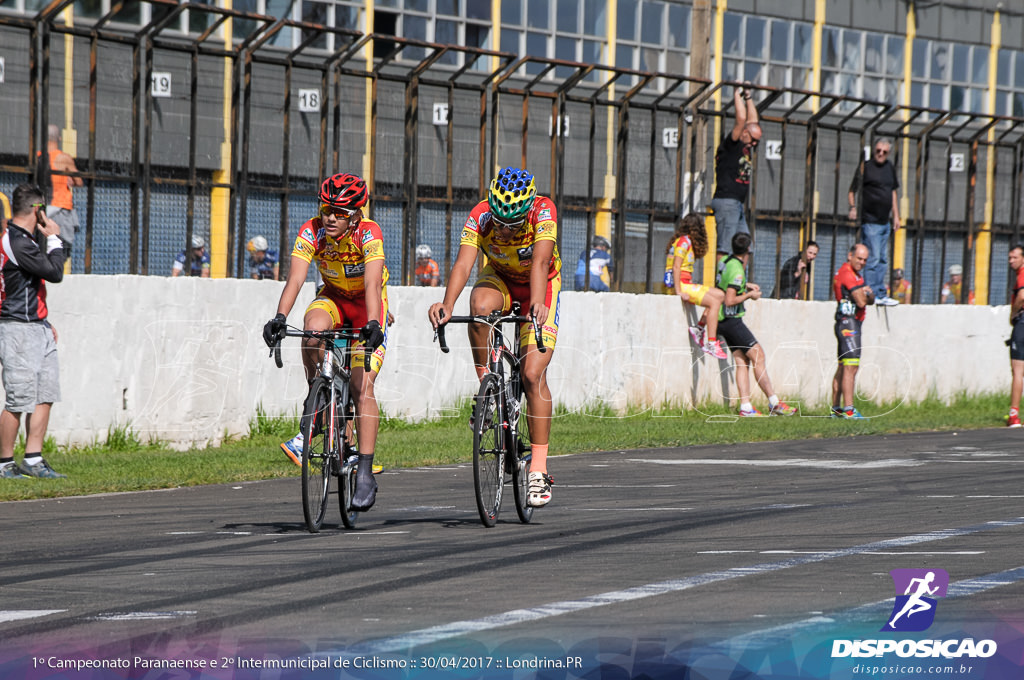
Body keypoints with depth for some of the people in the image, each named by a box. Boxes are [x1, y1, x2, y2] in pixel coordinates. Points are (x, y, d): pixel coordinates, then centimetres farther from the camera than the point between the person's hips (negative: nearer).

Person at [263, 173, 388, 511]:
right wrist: (280, 317, -49)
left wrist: (372, 324, -56)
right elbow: (295, 279, -32)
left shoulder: (369, 234, -28)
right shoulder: (311, 233, -22)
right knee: (313, 330, -34)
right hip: (333, 297, 2)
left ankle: (365, 473, -15)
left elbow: (372, 284, -40)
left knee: (362, 384, -16)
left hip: (367, 304, -2)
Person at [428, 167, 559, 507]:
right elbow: (463, 264, -39)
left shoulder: (543, 211, -30)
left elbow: (540, 261, -44)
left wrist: (537, 303, -61)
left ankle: (538, 469, -9)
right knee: (480, 305, -36)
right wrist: (447, 304, -57)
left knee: (533, 375, -15)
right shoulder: (480, 217, -27)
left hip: (541, 286, -2)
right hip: (500, 279, 2)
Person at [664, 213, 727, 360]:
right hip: (679, 285, -10)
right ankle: (711, 343, -25)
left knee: (720, 295, 9)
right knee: (714, 302, -19)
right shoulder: (684, 242, -10)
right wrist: (679, 291, -22)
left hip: (686, 284, 10)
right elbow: (676, 267, -18)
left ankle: (699, 328, 3)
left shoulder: (686, 241, 19)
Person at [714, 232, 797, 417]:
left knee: (742, 362, 4)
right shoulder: (737, 270, -20)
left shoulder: (726, 261, 8)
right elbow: (730, 300, -24)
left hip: (724, 321, 9)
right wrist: (750, 295, -10)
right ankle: (774, 403, -6)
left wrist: (746, 285, 21)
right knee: (758, 356, -6)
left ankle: (745, 407, -4)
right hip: (732, 320, -9)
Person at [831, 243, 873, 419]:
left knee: (842, 368, 13)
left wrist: (868, 294, -5)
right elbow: (861, 301, -18)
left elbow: (870, 300, 18)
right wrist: (865, 294, 3)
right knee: (851, 367, -16)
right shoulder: (848, 274, -12)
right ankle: (848, 409, -21)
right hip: (848, 322, -11)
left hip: (844, 324, 11)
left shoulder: (854, 274, 22)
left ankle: (836, 408, 17)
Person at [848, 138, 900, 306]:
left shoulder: (890, 168, 13)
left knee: (883, 260, 10)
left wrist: (896, 215, 20)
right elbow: (853, 190, -6)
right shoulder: (865, 167, -5)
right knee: (873, 259, -10)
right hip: (870, 221, -7)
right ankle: (872, 295, -8)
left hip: (885, 221, 7)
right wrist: (853, 207, -21)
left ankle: (880, 294, 15)